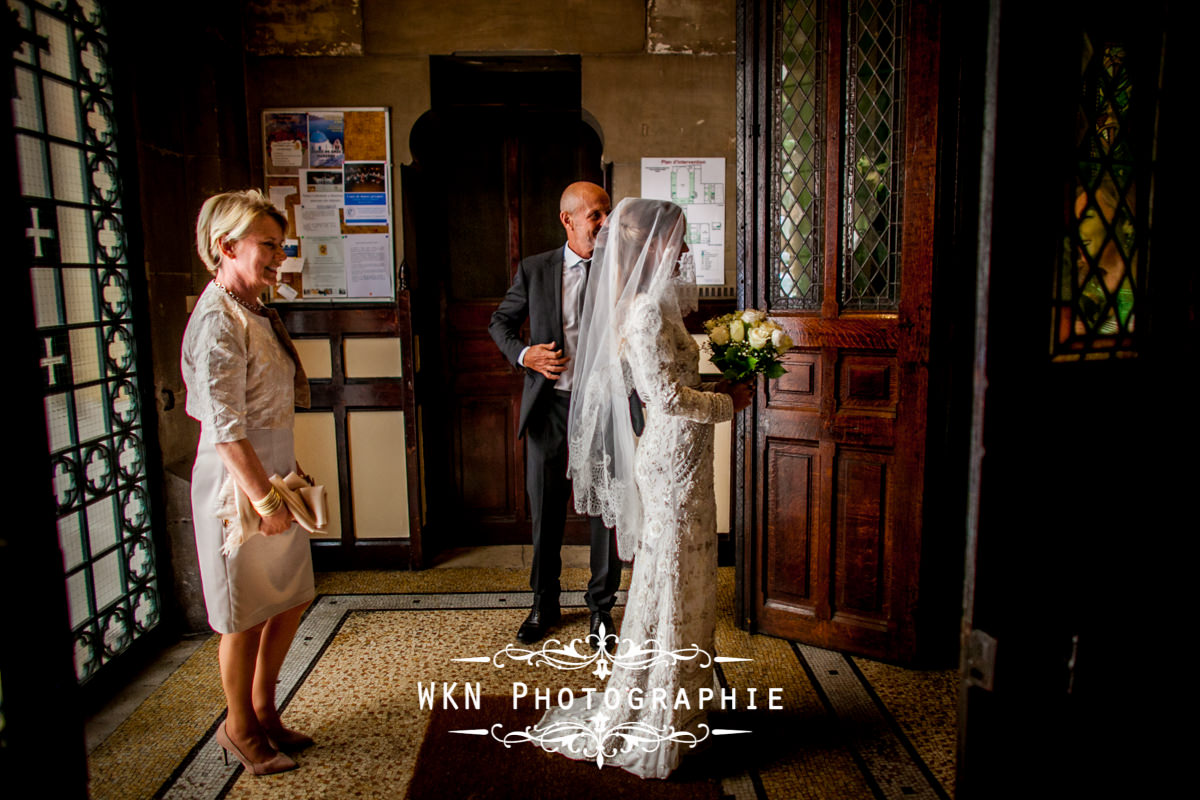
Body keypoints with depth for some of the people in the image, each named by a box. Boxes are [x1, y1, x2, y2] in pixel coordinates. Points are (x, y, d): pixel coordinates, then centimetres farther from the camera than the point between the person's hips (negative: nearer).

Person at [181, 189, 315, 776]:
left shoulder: (253, 312, 10)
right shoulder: (218, 321, -19)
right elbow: (224, 428, -23)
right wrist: (265, 500, -22)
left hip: (274, 478, 9)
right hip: (239, 486, -9)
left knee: (291, 600, 18)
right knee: (246, 618, 8)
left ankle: (263, 709, 37)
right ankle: (239, 728, 29)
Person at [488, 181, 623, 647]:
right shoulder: (534, 270, 3)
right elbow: (500, 321, 12)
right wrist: (524, 355, -5)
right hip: (549, 403, 1)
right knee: (545, 510, 11)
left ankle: (601, 605, 26)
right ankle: (544, 603, 30)